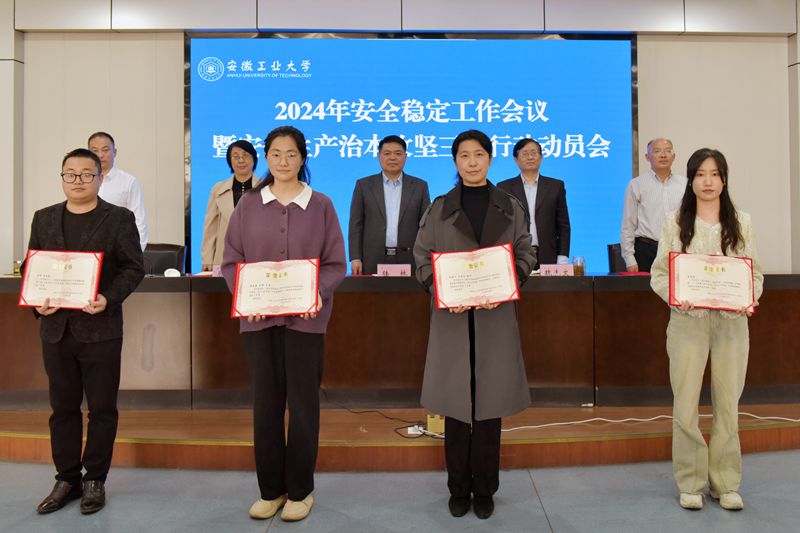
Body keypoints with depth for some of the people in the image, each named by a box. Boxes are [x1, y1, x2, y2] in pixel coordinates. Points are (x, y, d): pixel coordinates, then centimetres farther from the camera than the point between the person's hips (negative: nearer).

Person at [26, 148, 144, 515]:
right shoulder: (43, 219, 11)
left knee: (101, 408, 5)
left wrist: (109, 298, -20)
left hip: (100, 328, -3)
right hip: (56, 329, 4)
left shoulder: (119, 219, -1)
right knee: (63, 408, 12)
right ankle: (67, 479, 24)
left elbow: (133, 268, -5)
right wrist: (37, 301, -6)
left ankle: (95, 480, 19)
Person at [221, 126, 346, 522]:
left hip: (305, 318, -1)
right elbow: (231, 260, 5)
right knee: (265, 403, 8)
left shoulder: (321, 205, 4)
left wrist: (318, 294, -17)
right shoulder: (248, 204, 7)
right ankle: (270, 489, 23)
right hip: (258, 317, 2)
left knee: (303, 403, 4)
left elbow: (335, 264, 1)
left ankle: (300, 490, 20)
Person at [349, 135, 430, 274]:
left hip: (409, 261, 1)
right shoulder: (363, 185, 7)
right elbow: (356, 225, 5)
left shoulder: (419, 186, 8)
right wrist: (355, 258, -2)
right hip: (373, 261, 0)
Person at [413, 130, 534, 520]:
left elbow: (525, 256, 5)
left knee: (489, 404, 5)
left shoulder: (511, 209, 9)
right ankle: (458, 488, 18)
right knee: (455, 405, 4)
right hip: (452, 317, 0)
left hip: (495, 317, 0)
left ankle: (484, 489, 19)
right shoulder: (438, 209, 7)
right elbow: (422, 258, 3)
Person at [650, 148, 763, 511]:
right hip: (688, 320, -1)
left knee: (728, 404, 8)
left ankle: (725, 483, 21)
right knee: (686, 404, 2)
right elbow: (659, 273, 2)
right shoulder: (675, 221, 2)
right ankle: (691, 483, 16)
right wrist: (674, 295, -17)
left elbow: (756, 273, 8)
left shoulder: (741, 222, 7)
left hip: (731, 321, 2)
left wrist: (750, 299, -12)